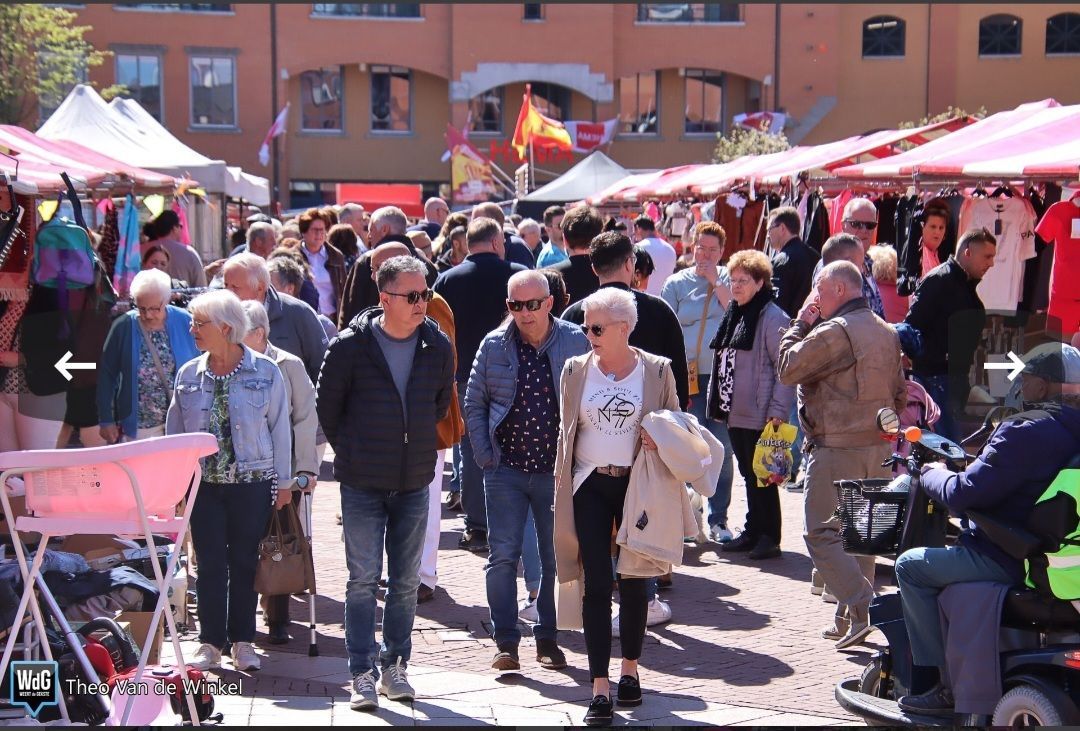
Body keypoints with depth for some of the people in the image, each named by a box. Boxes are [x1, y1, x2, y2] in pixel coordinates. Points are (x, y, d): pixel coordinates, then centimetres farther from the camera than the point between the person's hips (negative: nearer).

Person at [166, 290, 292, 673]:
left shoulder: (265, 372, -2)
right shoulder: (188, 374, 5)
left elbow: (280, 427, 2)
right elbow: (174, 430, 12)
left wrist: (282, 481, 2)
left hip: (252, 482, -2)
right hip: (203, 483, 2)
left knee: (244, 562, 6)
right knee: (210, 562, 2)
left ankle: (243, 641, 16)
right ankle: (210, 643, 11)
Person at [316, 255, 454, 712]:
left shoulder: (438, 346, -1)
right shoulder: (351, 346, -10)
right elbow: (327, 405, 2)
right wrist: (351, 452, 7)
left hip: (414, 483, 3)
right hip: (362, 484, -3)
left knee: (406, 581, 10)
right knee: (364, 579, -1)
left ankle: (395, 666, 21)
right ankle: (363, 674, 5)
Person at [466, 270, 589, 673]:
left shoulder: (575, 343, -2)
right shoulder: (494, 345, 2)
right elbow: (474, 403, 10)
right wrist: (484, 454, 1)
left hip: (557, 470, 0)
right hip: (506, 469, 1)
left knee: (557, 559, 7)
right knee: (502, 556, -1)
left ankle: (547, 639, 20)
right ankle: (506, 643, 6)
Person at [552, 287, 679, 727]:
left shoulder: (657, 370, -3)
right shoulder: (576, 370, 2)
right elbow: (566, 430, 9)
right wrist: (562, 487, 6)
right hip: (590, 486, 1)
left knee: (634, 581, 10)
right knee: (596, 584, -4)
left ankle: (630, 669, 30)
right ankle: (600, 690, -2)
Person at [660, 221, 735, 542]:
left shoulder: (728, 279, 10)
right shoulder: (676, 283, 8)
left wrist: (716, 282, -5)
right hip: (689, 379, -1)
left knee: (722, 451, 3)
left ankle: (718, 519, 11)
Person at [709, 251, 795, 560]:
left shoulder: (773, 318, -13)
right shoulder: (734, 315, 14)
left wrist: (777, 410, -20)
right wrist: (719, 400, 16)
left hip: (760, 415, -8)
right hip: (736, 412, 9)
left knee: (762, 476, -2)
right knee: (749, 475, 15)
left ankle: (769, 537, 7)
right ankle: (753, 531, 24)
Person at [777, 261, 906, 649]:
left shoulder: (833, 332, -16)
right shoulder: (887, 332, 14)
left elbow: (786, 369, -10)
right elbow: (899, 393, 20)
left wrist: (800, 323, -1)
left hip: (836, 448, -9)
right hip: (877, 447, 9)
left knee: (821, 532, -4)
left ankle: (861, 606, -14)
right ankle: (850, 620, 17)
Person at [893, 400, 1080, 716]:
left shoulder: (1027, 430, -22)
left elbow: (963, 495, -19)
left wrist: (933, 474, 1)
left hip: (1005, 560, -9)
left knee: (910, 565, 3)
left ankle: (949, 687, 3)